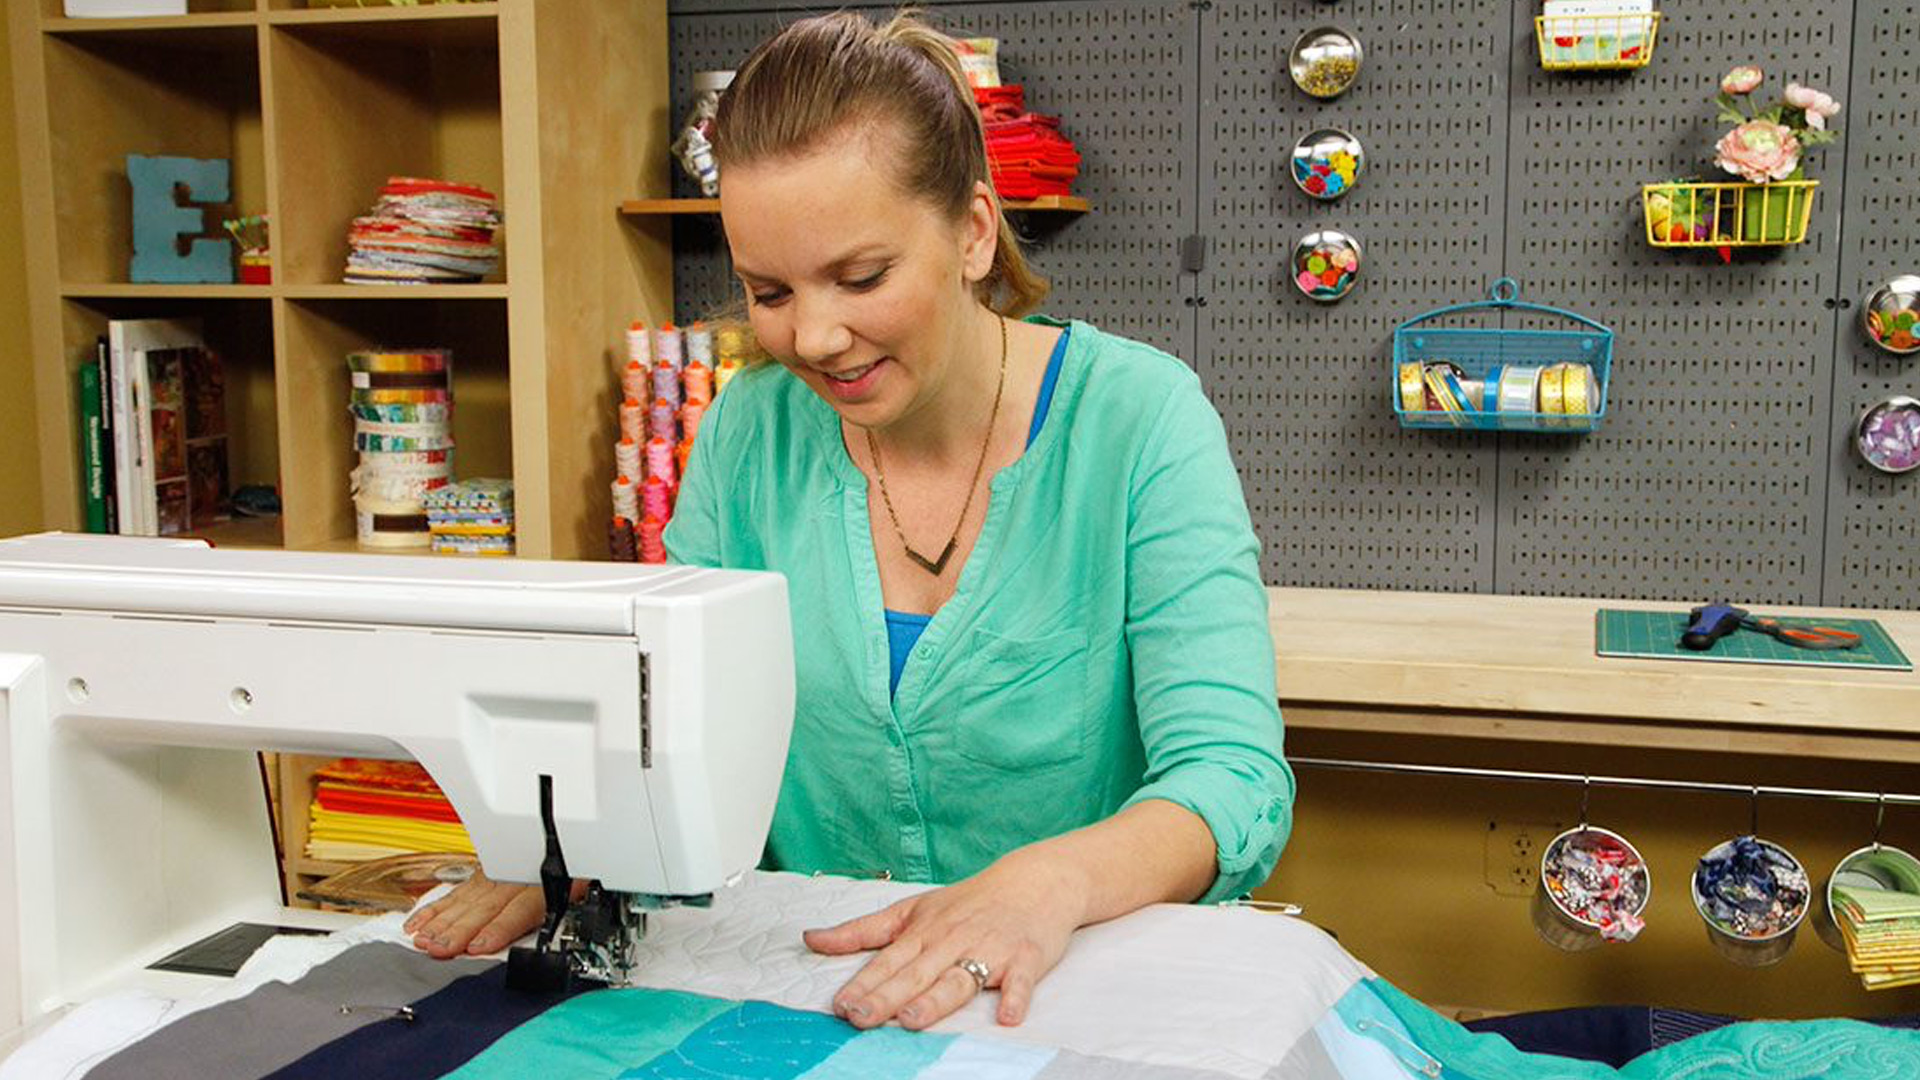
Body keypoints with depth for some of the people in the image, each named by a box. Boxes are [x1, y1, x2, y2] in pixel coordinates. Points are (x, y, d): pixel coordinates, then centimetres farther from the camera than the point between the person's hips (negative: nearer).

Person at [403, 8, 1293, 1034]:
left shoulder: (1138, 418, -12)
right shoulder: (748, 433, -1)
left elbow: (1236, 782, -18)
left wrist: (1048, 882, -38)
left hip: (1081, 993, -2)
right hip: (801, 989, 3)